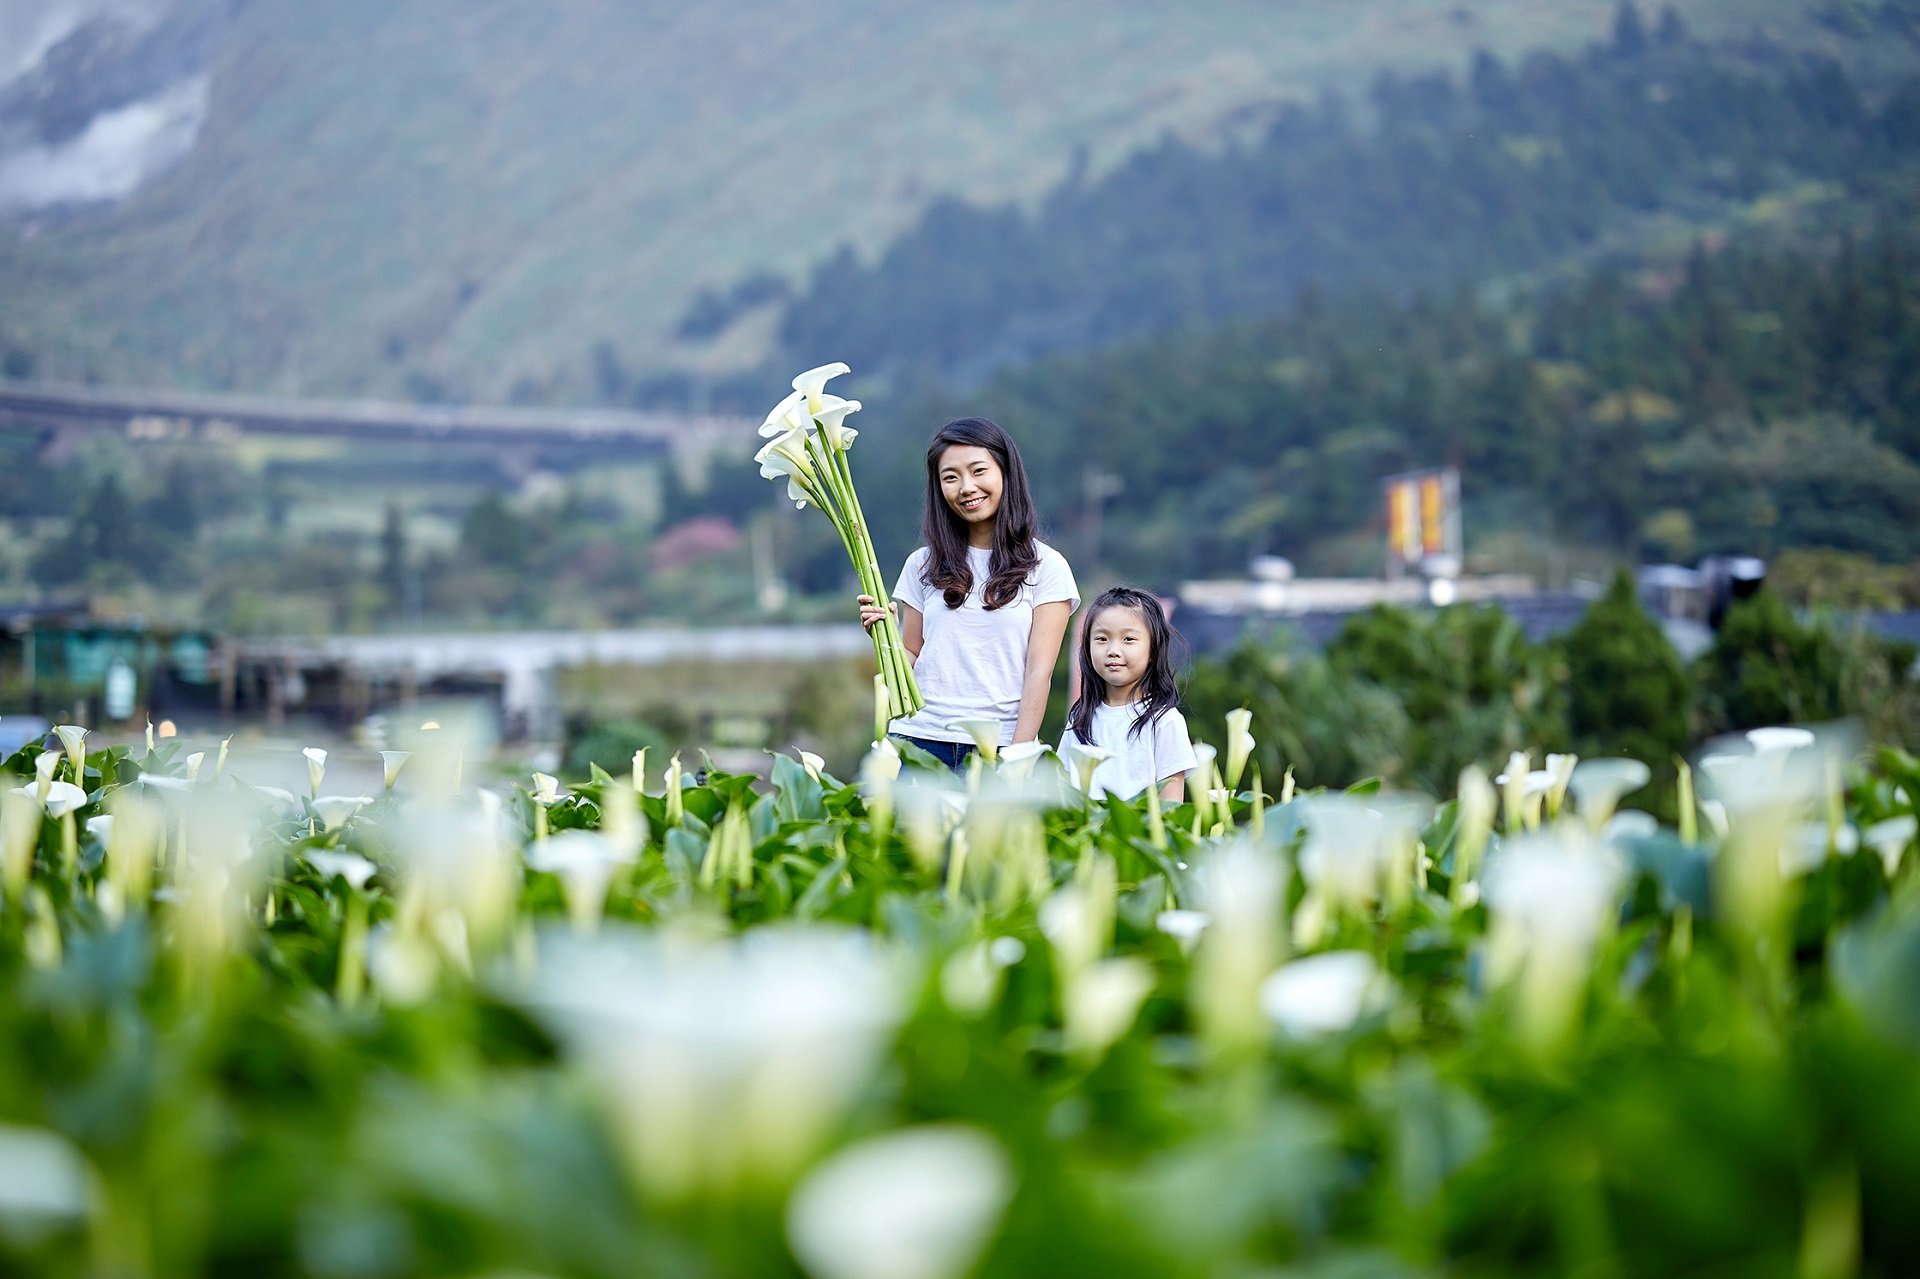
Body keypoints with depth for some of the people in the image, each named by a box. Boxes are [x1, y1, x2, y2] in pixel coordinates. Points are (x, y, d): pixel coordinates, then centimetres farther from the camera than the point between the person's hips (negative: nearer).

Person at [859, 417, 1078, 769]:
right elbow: (912, 663, 13)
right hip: (920, 740, 2)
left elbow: (1038, 673, -3)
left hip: (1000, 747, -2)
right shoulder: (922, 565, 12)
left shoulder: (1046, 566, 3)